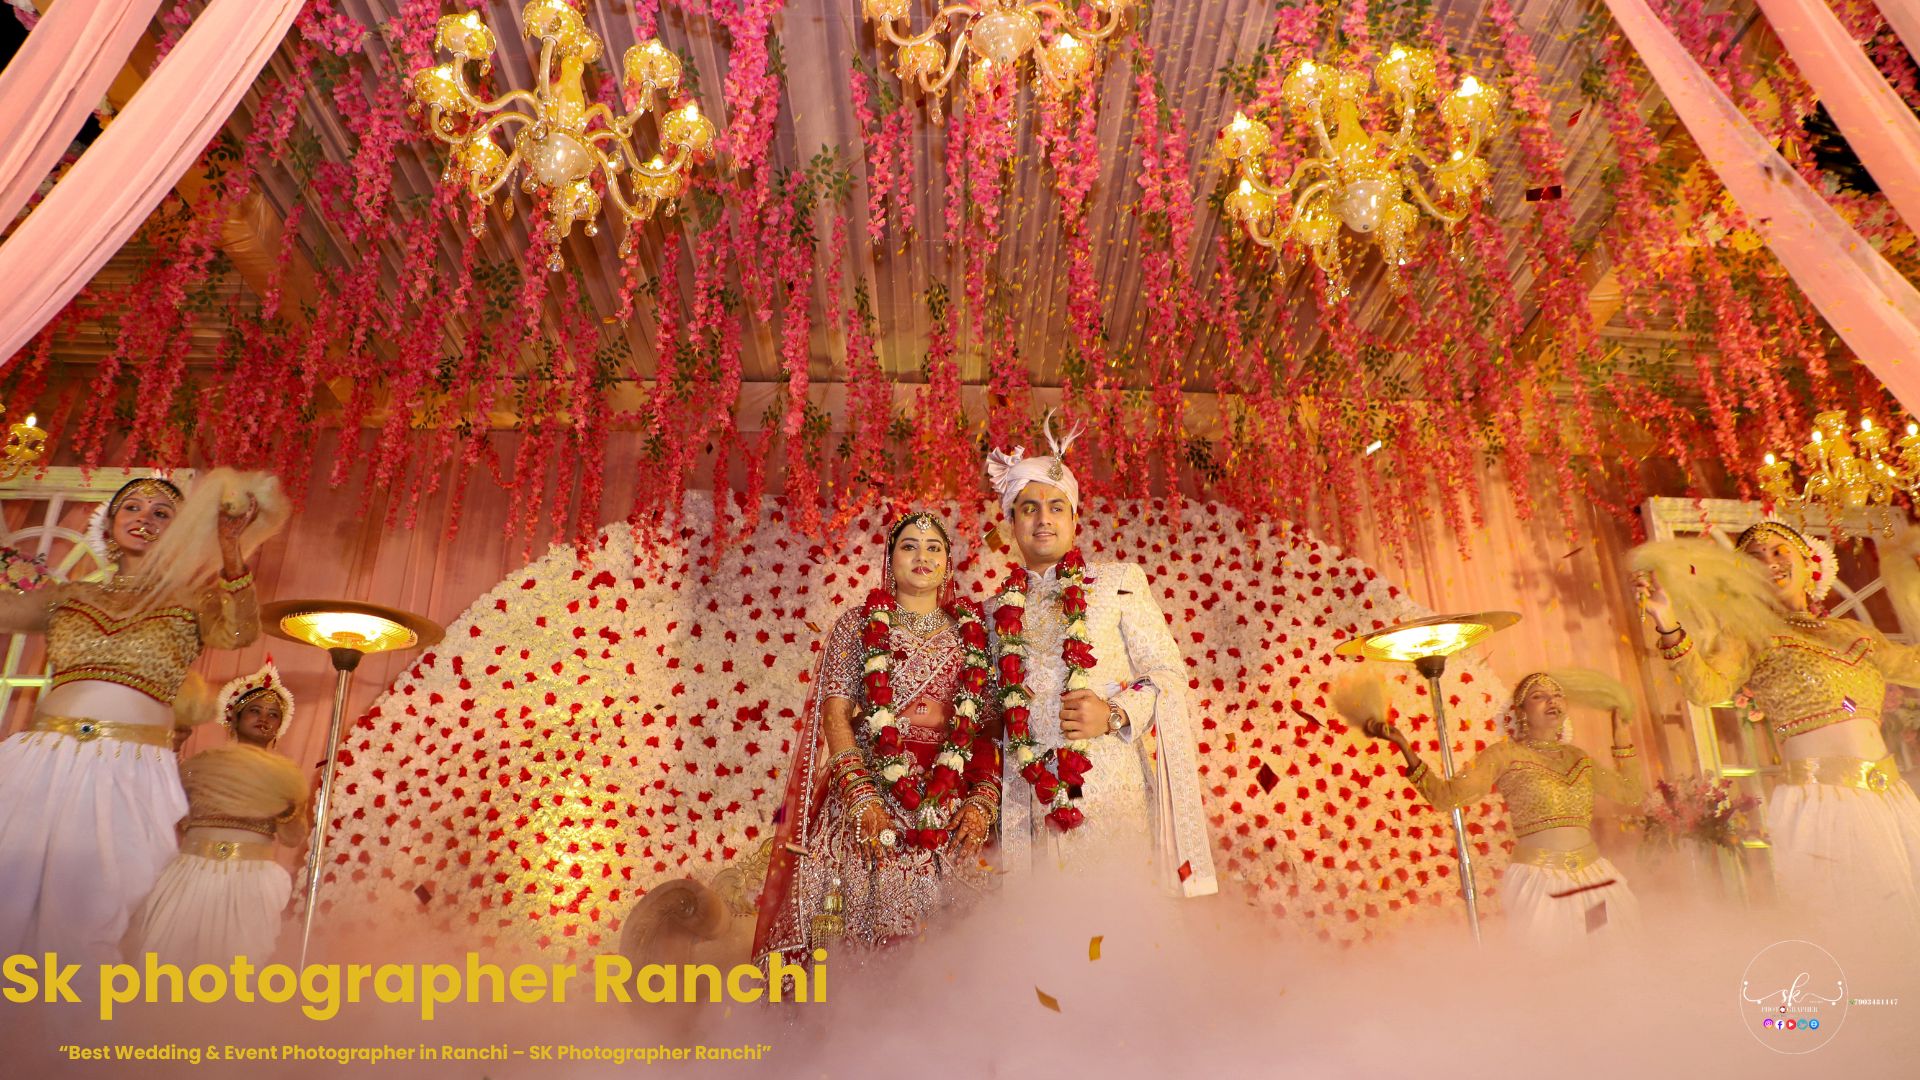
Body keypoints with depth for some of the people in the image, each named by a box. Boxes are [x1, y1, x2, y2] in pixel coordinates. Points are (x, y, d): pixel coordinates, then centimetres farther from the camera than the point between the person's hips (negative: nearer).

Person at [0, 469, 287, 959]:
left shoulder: (192, 602, 7)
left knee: (91, 913, -1)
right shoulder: (69, 597, 18)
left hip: (132, 778, -3)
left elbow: (238, 633, -13)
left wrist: (230, 549, -27)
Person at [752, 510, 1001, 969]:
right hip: (872, 786, -2)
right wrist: (862, 796, -14)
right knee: (865, 916, -3)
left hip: (952, 806, 2)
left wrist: (984, 801, -6)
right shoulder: (857, 623, 6)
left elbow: (990, 724, 7)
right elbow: (835, 714, -3)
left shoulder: (972, 632, 11)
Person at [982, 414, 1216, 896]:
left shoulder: (1119, 581, 7)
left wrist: (1115, 715, -13)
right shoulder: (997, 610, 15)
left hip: (1111, 788, -2)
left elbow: (1170, 673, 2)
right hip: (1029, 798, 2)